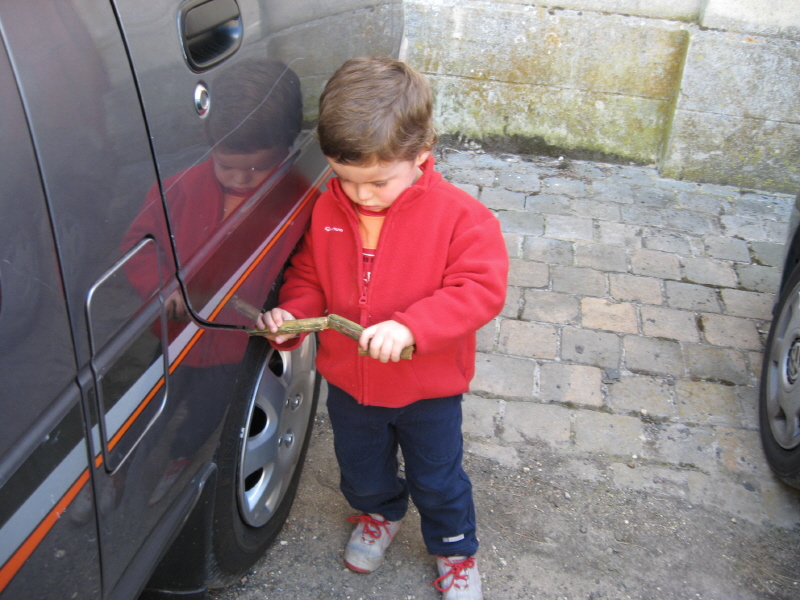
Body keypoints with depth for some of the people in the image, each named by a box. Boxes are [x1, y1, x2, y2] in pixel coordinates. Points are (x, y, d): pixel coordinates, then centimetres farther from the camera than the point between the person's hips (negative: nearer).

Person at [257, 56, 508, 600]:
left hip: (428, 388, -3)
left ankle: (456, 550, 46)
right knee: (361, 468, 27)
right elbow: (309, 276, 2)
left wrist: (410, 327, -38)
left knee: (437, 479, 18)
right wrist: (292, 315, -19)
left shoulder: (457, 215, -22)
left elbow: (481, 288, -26)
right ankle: (380, 513, 60)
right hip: (348, 381, 4)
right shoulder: (327, 210, -10)